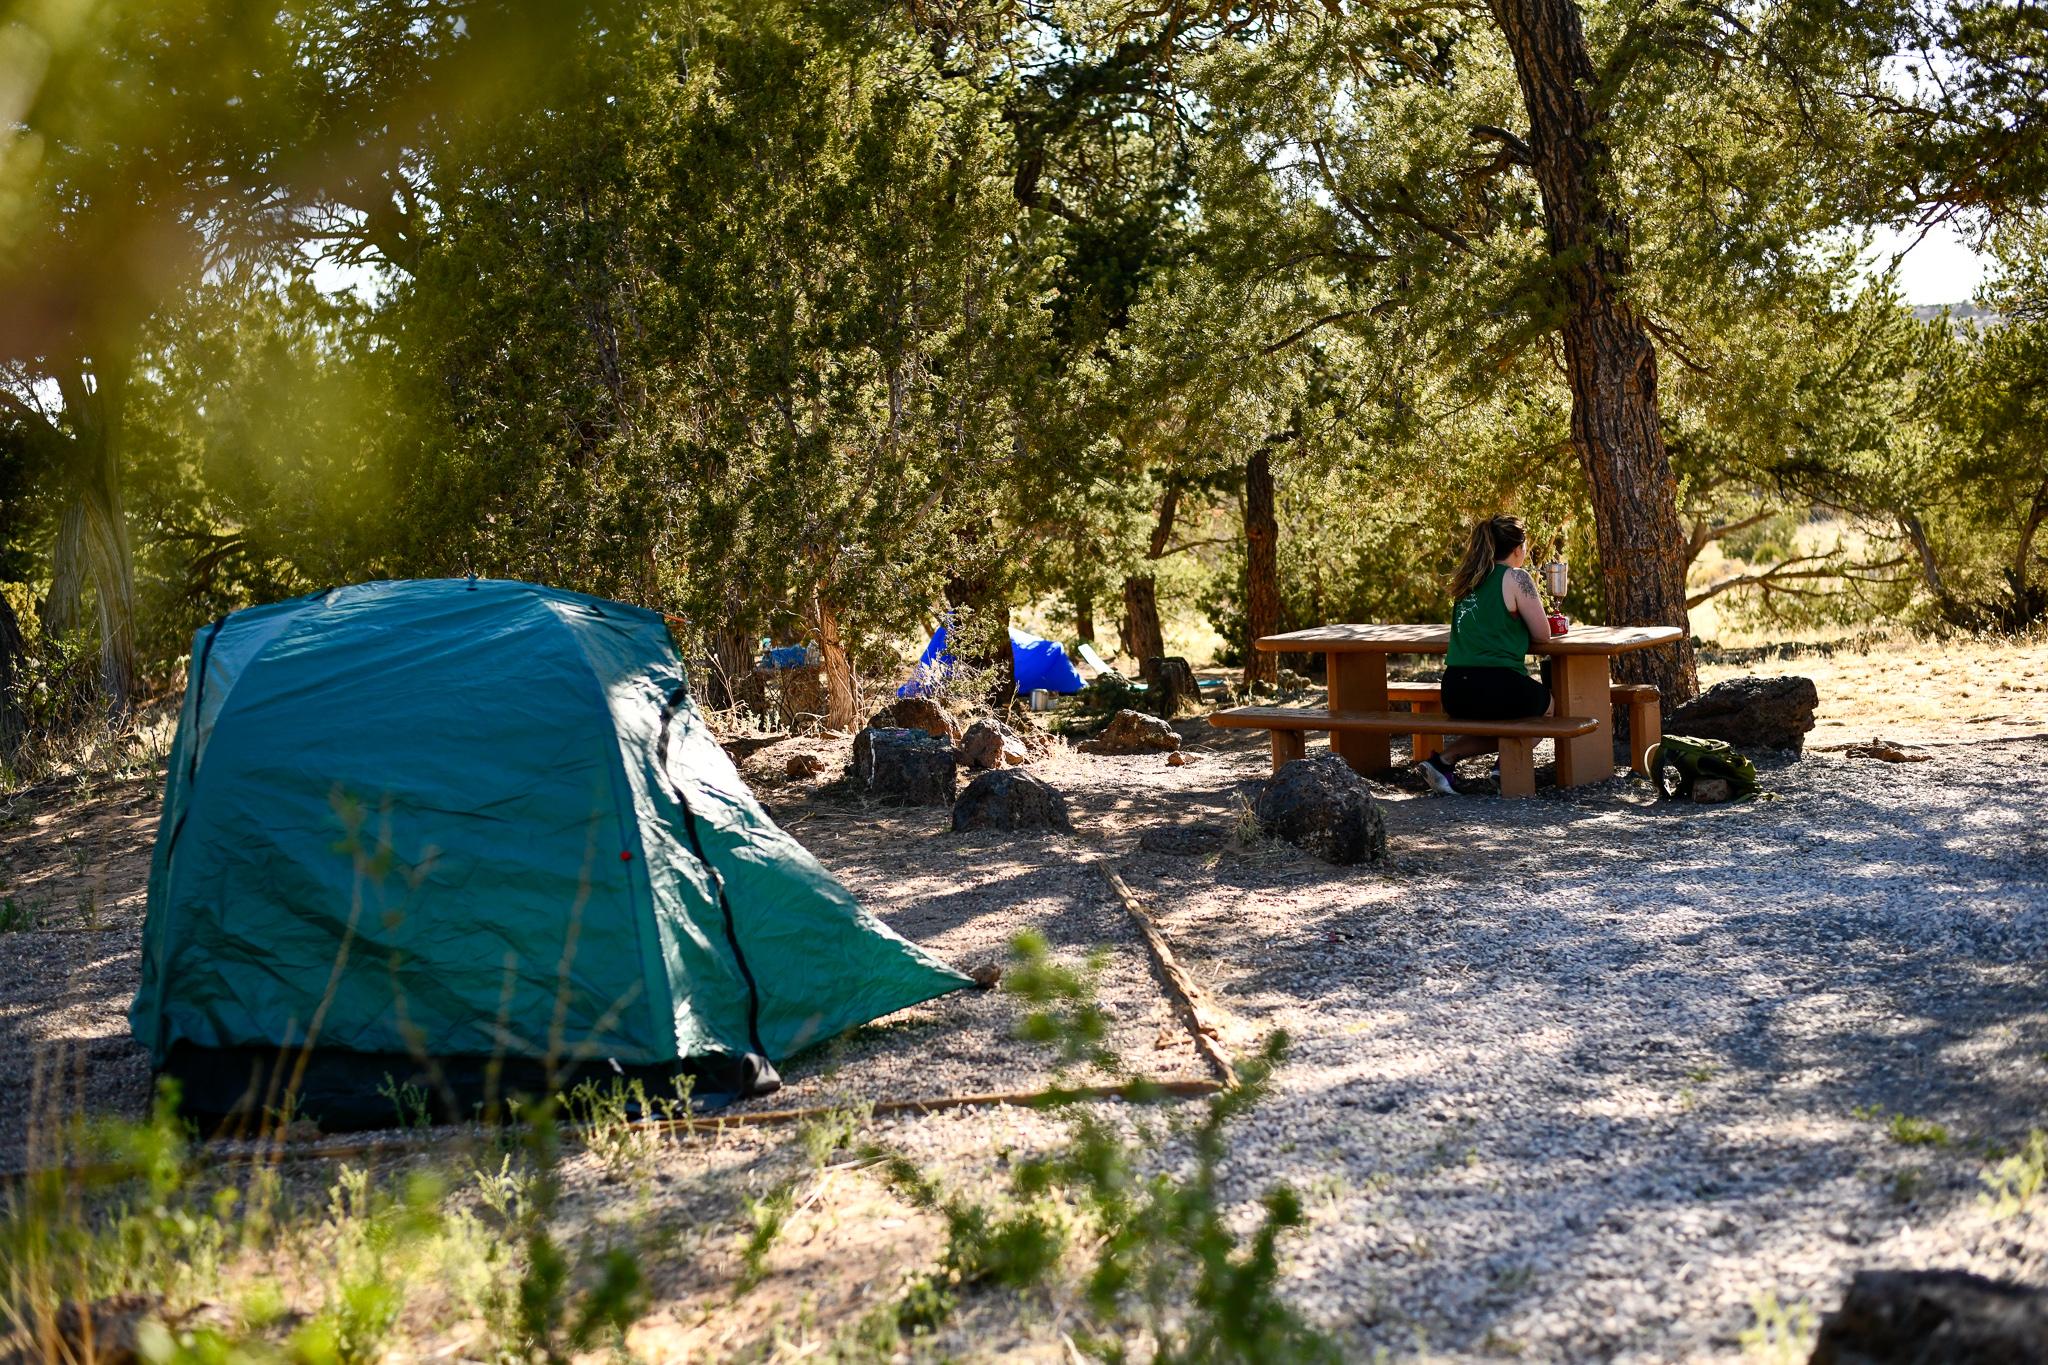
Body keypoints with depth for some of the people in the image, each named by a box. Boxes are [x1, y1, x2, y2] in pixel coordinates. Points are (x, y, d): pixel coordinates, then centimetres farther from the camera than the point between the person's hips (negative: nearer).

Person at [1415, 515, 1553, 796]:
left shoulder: (1468, 581, 14)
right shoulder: (1516, 577, -6)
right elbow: (1543, 636, -1)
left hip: (1454, 692, 6)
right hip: (1498, 687, -6)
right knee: (1549, 704, 25)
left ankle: (1444, 759, 14)